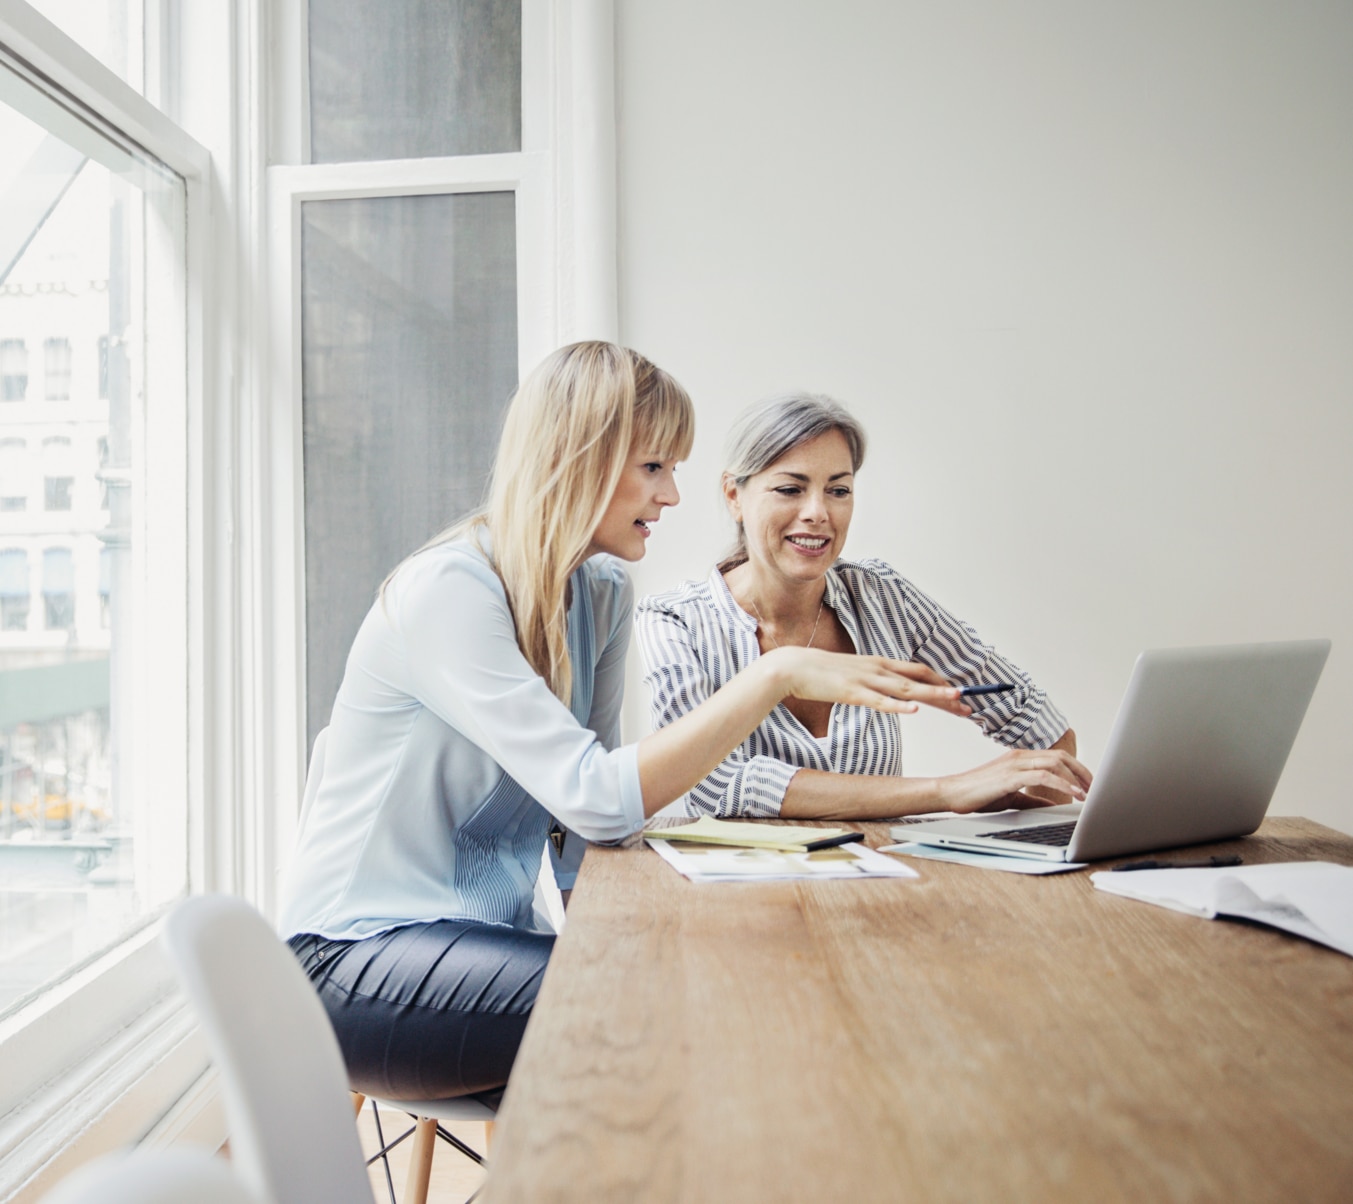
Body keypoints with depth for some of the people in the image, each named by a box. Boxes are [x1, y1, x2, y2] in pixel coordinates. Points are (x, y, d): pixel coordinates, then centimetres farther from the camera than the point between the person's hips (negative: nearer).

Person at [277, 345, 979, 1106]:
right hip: (361, 959, -7)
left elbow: (581, 820, 4)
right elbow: (596, 799, -29)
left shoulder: (604, 594, 4)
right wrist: (778, 676, -31)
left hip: (487, 938, 7)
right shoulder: (447, 592, -20)